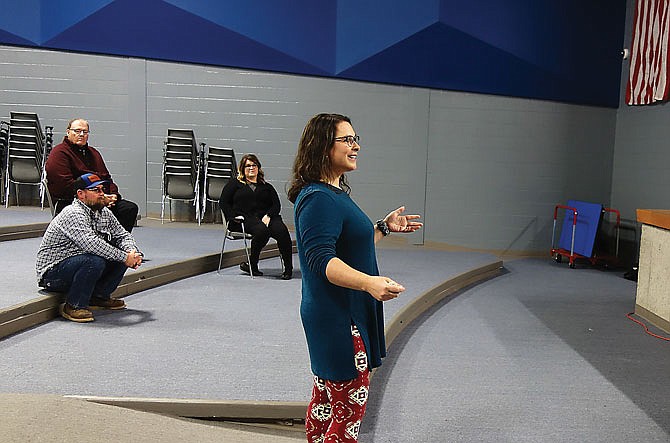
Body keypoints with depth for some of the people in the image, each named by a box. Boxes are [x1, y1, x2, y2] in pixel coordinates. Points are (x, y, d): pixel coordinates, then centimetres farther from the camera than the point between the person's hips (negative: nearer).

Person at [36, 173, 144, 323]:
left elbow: (122, 234, 10)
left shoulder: (104, 213, 4)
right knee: (94, 261, -35)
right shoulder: (73, 214, -23)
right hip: (53, 272, -8)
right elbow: (90, 243, -37)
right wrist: (124, 257, -33)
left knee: (122, 251, -3)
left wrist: (132, 252, -13)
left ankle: (99, 296, 7)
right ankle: (73, 306, -17)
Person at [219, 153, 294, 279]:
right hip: (245, 219, -2)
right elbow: (223, 203, 10)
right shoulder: (234, 184, 21)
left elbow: (276, 205, 14)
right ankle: (252, 264, -20)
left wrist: (268, 216, -9)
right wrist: (236, 218, -7)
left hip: (265, 217, 3)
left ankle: (288, 268, -27)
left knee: (282, 231, -31)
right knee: (262, 230, -37)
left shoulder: (266, 187, 28)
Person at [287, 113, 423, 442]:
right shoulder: (318, 198, -20)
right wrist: (369, 282, -42)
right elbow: (321, 260, -30)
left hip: (346, 313, 10)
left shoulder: (335, 193, 12)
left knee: (325, 400, 19)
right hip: (337, 319, -10)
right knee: (350, 406, -1)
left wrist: (384, 227, 21)